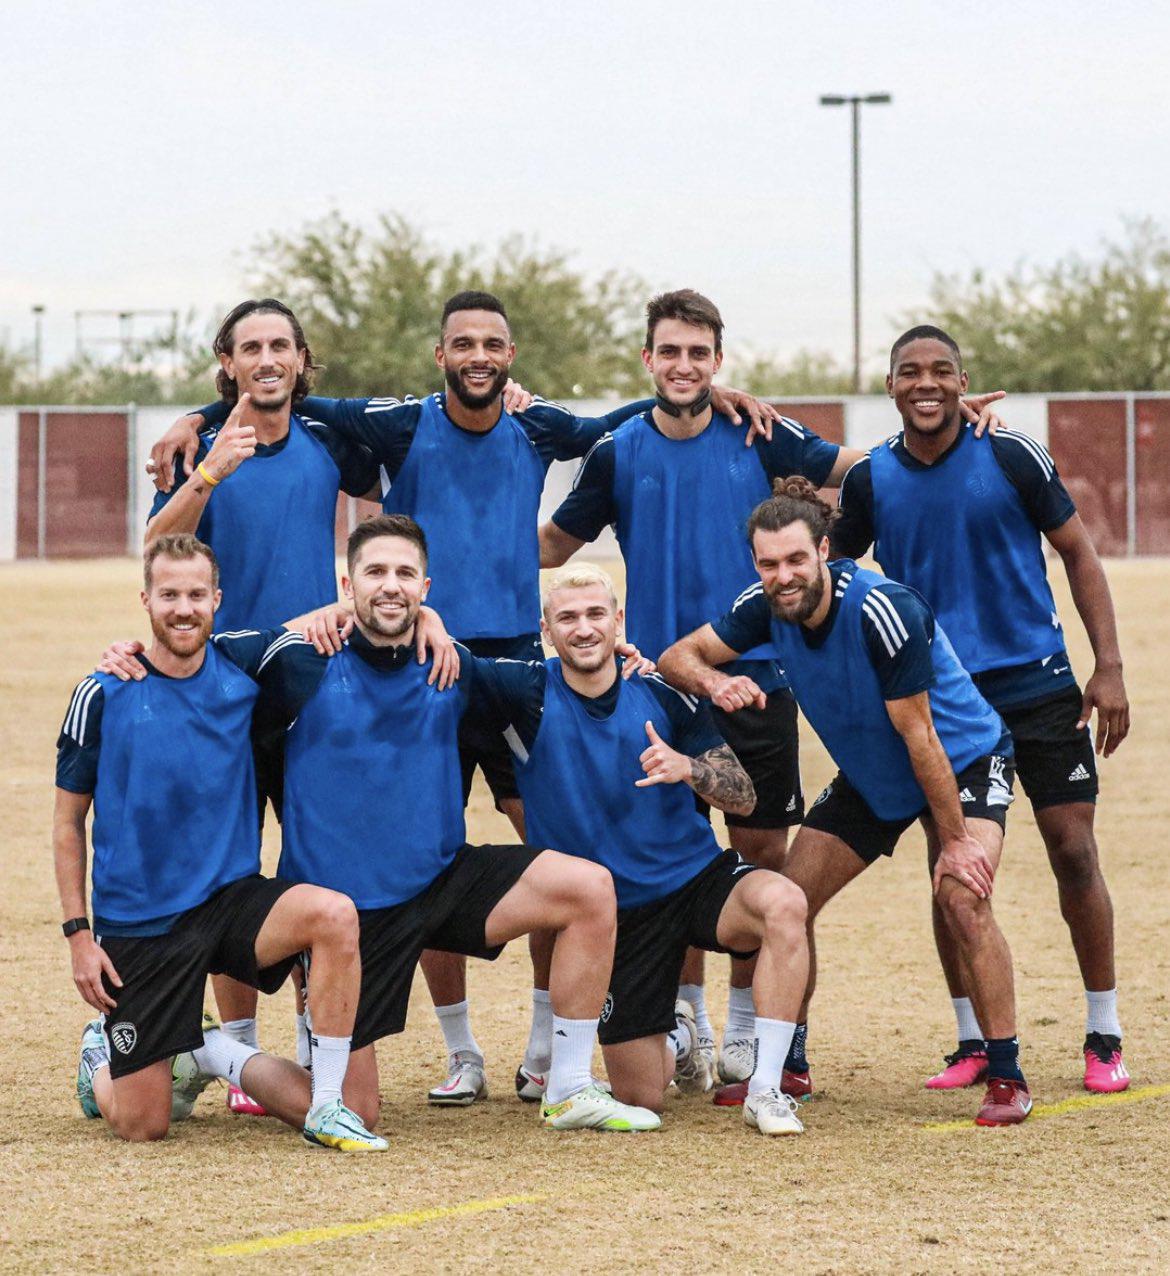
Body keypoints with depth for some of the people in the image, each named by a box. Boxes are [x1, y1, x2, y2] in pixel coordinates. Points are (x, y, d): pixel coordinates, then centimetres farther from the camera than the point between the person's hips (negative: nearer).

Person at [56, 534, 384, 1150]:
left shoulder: (242, 665, 0)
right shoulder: (103, 696, -6)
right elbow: (67, 821, 2)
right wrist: (78, 933, -4)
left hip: (231, 898, 2)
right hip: (137, 925, -2)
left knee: (334, 914, -30)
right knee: (142, 1124, -4)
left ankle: (326, 1106, -16)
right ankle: (103, 1057, 33)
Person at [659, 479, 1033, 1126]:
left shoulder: (885, 611, -33)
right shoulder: (767, 606, -16)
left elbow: (919, 737, -28)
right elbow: (679, 656, -7)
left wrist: (954, 840, -23)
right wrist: (715, 682, -31)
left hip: (965, 762, -6)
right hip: (869, 778, 6)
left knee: (963, 900, -26)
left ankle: (1006, 1077, -15)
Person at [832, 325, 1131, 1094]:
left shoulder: (1012, 458, -5)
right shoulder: (871, 480, 1)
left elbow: (1078, 552, 2)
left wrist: (1109, 667, -3)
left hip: (1038, 684, -2)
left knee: (1074, 854, -4)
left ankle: (1104, 1038, 7)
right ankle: (973, 1043, 13)